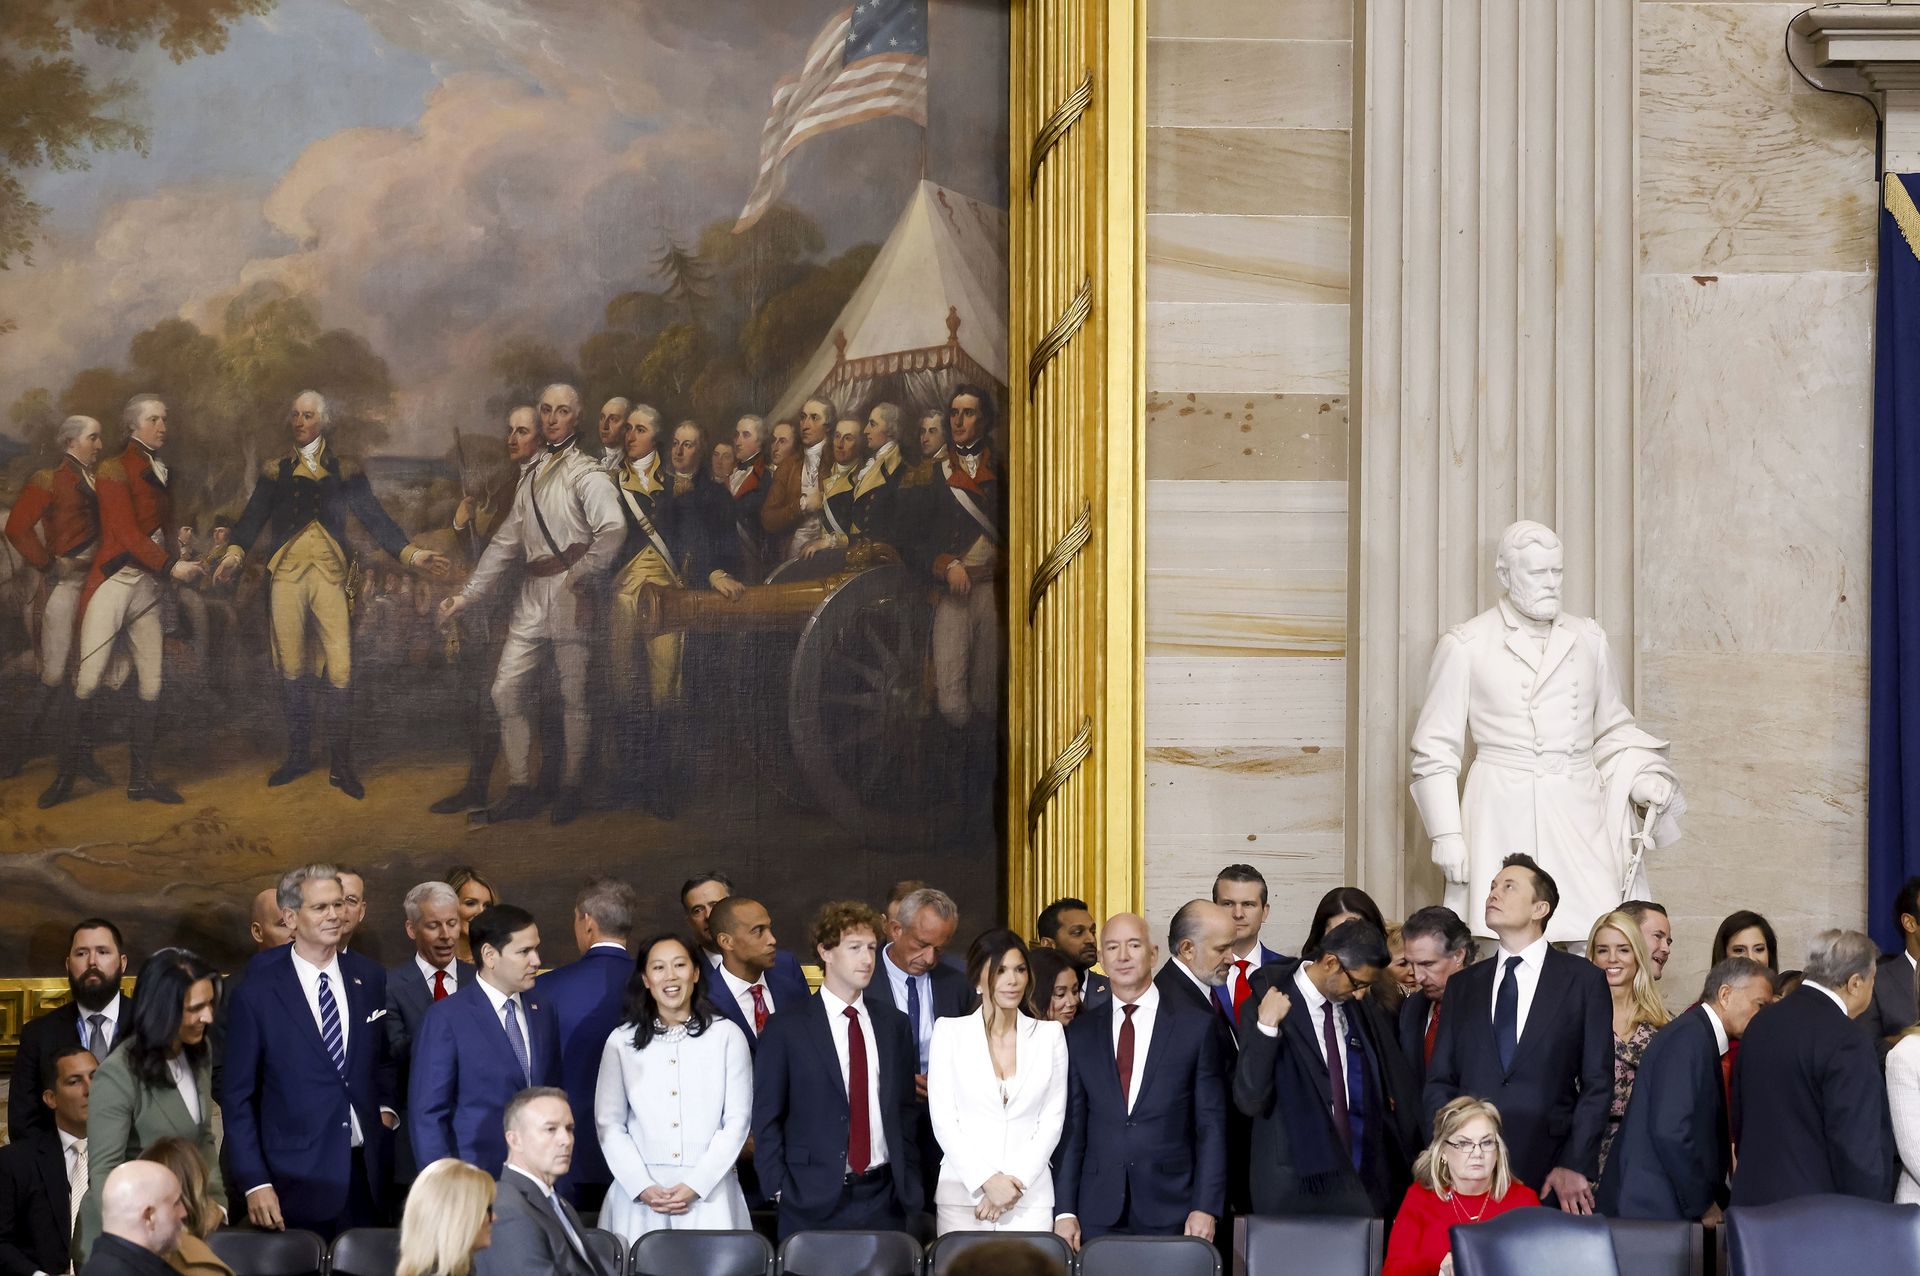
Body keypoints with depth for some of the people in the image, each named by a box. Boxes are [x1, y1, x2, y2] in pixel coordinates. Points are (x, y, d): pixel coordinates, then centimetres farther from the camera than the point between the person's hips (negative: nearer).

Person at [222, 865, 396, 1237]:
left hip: (366, 1175, 4)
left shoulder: (370, 978, 7)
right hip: (296, 1180, -3)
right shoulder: (257, 993, -5)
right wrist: (254, 1183, -9)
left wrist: (387, 1108, 3)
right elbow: (237, 1097, -4)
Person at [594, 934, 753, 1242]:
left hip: (708, 1195, -1)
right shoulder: (621, 1041, 8)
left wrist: (695, 1186, -7)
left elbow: (737, 1120, 2)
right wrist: (643, 1188, -7)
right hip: (639, 1198, 1)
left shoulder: (726, 1035, 5)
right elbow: (609, 1124, 5)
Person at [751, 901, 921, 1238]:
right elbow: (766, 1118, 0)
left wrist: (909, 1182, 7)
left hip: (883, 1199, 3)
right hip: (814, 1202, -3)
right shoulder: (785, 1028, 0)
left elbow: (906, 1111, 16)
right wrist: (780, 1189, -7)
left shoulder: (894, 1024, 12)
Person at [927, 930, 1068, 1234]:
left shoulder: (1049, 1034, 8)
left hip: (1030, 1197, 1)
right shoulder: (950, 1032, 4)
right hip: (961, 1196, -1)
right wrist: (986, 1181, -11)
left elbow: (1052, 1119, 5)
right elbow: (942, 1119, -1)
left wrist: (1017, 1181, -7)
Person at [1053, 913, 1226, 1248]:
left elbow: (1212, 1126, 2)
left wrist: (1206, 1208, -6)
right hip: (1098, 1213, 2)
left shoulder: (1196, 1028, 3)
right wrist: (1064, 1210, 1)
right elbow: (1071, 1128, 9)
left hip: (1170, 1210, -2)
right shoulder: (1081, 1033, 10)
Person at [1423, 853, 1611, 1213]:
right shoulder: (1463, 985, 16)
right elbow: (1439, 1082, 13)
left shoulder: (1583, 979, 6)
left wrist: (1576, 1166, -7)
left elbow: (1597, 1084, 2)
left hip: (1549, 1175, -2)